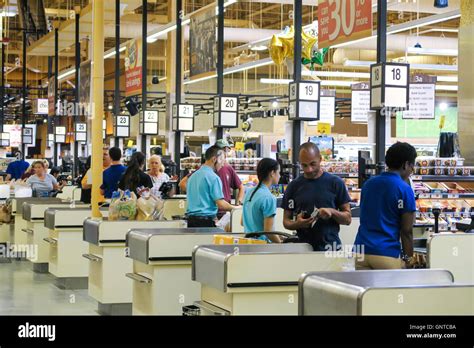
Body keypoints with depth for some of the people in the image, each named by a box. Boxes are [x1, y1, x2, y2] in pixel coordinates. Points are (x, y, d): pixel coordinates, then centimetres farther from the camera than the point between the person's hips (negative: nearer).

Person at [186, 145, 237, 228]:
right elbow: (221, 204, -14)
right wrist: (235, 208, 0)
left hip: (191, 219, 8)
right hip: (206, 221, -8)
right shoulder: (213, 177, -10)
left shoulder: (193, 176, 14)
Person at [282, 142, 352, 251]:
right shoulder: (294, 186, 7)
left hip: (330, 248, -1)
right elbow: (286, 221, 10)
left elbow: (347, 218, 5)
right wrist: (298, 224, -12)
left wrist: (332, 212, -15)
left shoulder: (335, 183, 2)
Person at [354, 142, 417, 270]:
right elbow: (406, 230, -6)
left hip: (362, 250, 6)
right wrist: (409, 258, 3)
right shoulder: (404, 189, -6)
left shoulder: (369, 183, 13)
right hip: (387, 253, -5)